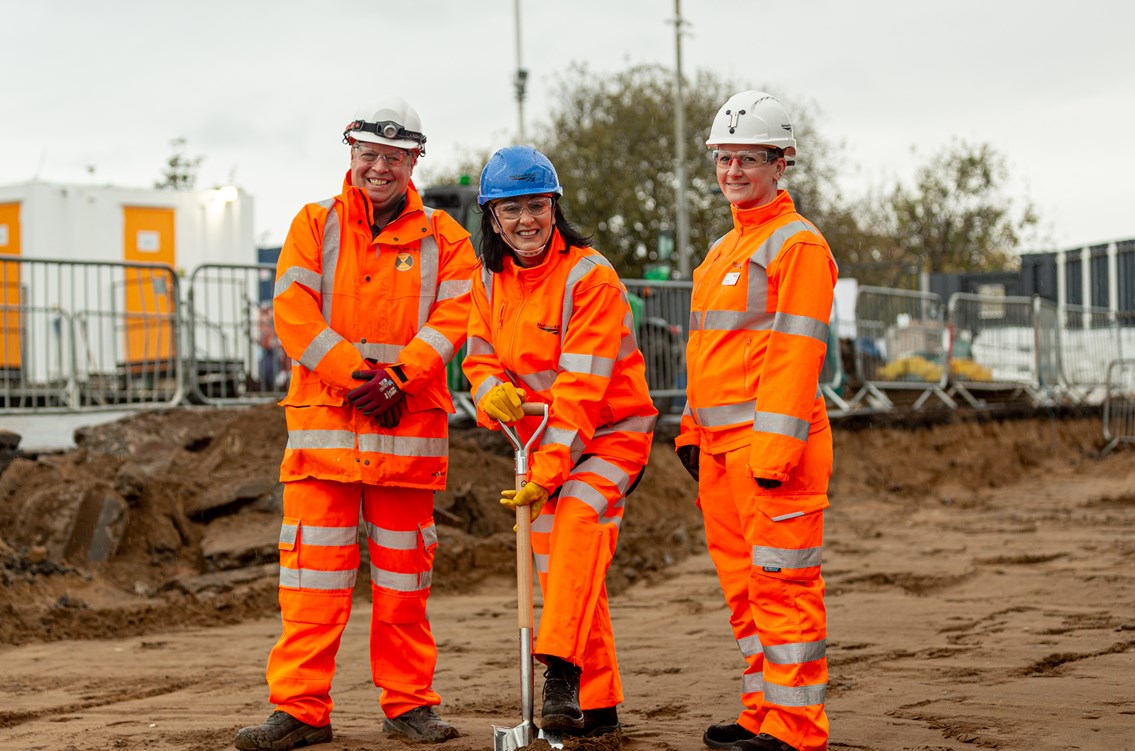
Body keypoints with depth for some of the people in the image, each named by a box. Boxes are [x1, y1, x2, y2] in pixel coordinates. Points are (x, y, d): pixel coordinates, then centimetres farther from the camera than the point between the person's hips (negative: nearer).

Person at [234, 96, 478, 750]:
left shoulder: (442, 238, 10)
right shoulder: (315, 226, 10)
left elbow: (451, 321, -1)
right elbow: (295, 315, -2)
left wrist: (396, 379, -16)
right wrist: (355, 376, -13)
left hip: (409, 426, 1)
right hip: (324, 423, 0)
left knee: (403, 575, 6)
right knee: (314, 577, -3)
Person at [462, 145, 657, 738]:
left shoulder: (590, 276, -19)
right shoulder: (490, 280, 3)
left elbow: (580, 388, -23)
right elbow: (480, 357, 6)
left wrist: (546, 472, -28)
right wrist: (492, 392, -20)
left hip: (610, 433, -7)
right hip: (540, 438, 7)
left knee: (578, 519, -31)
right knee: (559, 573, 6)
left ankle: (561, 673, -37)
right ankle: (598, 705, 15)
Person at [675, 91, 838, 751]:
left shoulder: (798, 245, -8)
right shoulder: (724, 250, 20)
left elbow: (796, 352, -15)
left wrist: (773, 448, -21)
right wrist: (693, 431, 21)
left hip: (773, 442, -9)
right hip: (721, 447, 9)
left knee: (783, 586, -7)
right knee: (743, 585, 13)